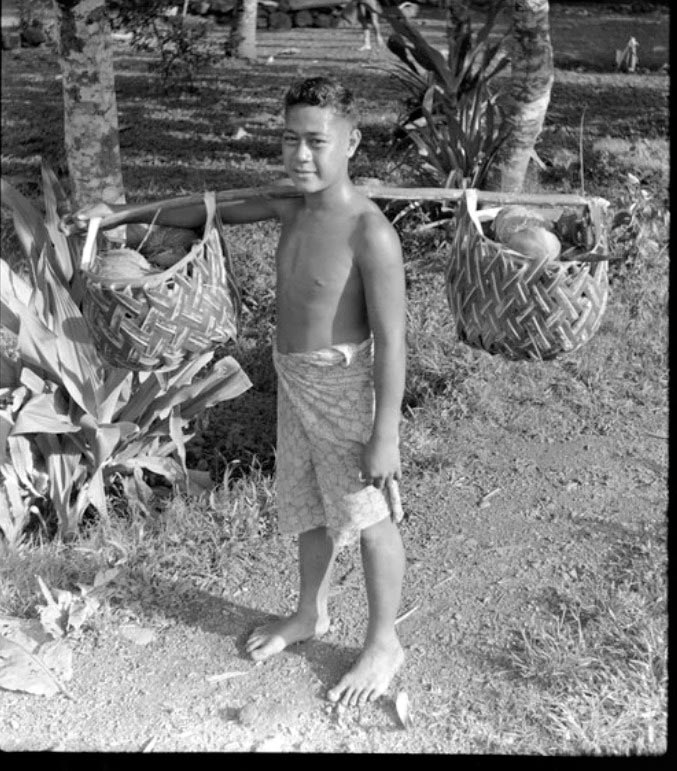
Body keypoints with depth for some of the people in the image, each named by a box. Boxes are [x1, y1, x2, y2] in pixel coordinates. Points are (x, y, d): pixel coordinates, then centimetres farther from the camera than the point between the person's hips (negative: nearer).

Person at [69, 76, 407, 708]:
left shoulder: (370, 234, -23)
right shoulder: (289, 206, 1)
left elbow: (391, 342, -21)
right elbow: (215, 212, 17)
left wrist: (385, 433, -20)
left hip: (343, 388, -8)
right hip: (293, 381, 8)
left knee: (367, 518, 8)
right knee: (307, 506, 22)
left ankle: (383, 644, 28)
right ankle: (310, 614, 45)